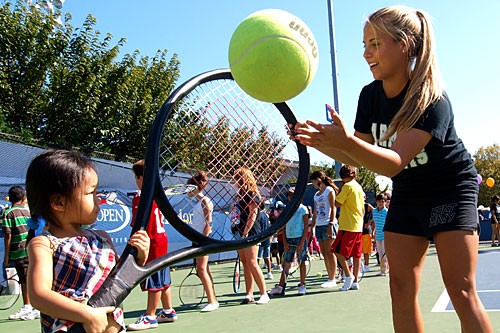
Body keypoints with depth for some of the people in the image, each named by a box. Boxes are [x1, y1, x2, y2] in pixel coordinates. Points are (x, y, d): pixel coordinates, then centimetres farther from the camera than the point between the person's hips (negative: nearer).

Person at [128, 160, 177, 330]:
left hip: (151, 243, -9)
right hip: (162, 239, 9)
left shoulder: (140, 196, -14)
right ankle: (168, 311, 26)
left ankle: (150, 317, 5)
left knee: (154, 283, -3)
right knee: (163, 279, 16)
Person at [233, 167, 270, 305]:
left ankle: (264, 294, -5)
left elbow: (252, 216, -16)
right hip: (242, 231, 9)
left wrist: (245, 233, -19)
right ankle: (249, 295, 11)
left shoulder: (252, 195, -10)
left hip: (251, 231, -9)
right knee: (245, 263, 8)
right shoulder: (242, 194, 17)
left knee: (252, 263, -11)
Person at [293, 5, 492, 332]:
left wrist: (345, 139, -52)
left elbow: (393, 163, -36)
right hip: (406, 194, 6)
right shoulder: (370, 95, -7)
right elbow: (359, 156, 0)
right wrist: (320, 142, -17)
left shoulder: (433, 99, -26)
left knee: (461, 291, -10)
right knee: (401, 287, 0)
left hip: (451, 188, -5)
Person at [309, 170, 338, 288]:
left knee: (329, 253, -7)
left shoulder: (329, 191, -3)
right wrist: (312, 227, 16)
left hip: (328, 225, -8)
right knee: (324, 253, 7)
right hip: (319, 225, 8)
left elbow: (333, 208, -10)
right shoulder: (316, 194, 20)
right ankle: (330, 277, 12)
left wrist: (330, 225, -18)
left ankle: (332, 279, -3)